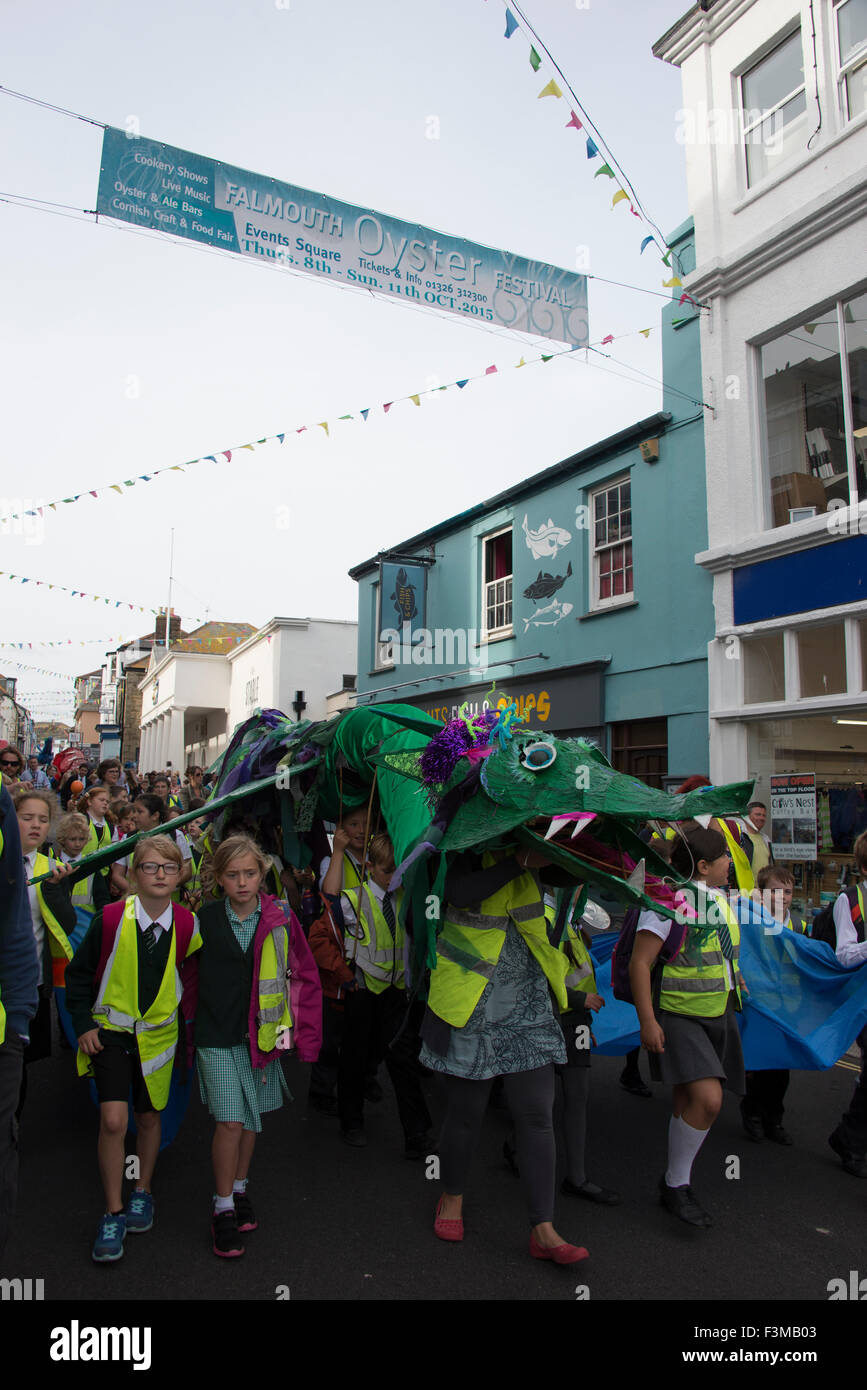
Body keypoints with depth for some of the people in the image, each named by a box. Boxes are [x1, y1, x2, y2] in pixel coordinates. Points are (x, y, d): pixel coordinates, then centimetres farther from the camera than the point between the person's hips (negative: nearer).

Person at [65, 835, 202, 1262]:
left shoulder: (187, 925, -10)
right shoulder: (110, 919, -15)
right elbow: (79, 973, -3)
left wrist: (187, 1012, 7)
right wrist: (84, 1024, -4)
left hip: (158, 1032, 2)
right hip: (110, 1029, -2)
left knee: (149, 1117, 14)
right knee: (113, 1120, -12)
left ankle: (142, 1192, 38)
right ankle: (113, 1212, 6)